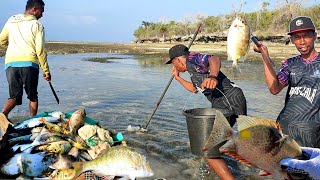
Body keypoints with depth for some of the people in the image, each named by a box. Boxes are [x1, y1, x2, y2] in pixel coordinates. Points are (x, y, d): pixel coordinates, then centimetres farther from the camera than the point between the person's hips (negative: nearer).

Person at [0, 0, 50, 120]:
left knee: (14, 96, 8)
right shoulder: (37, 25, -1)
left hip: (10, 63, 4)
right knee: (33, 96, 13)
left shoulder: (11, 21, 14)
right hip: (29, 63, -4)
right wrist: (46, 71, 0)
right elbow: (40, 50, -6)